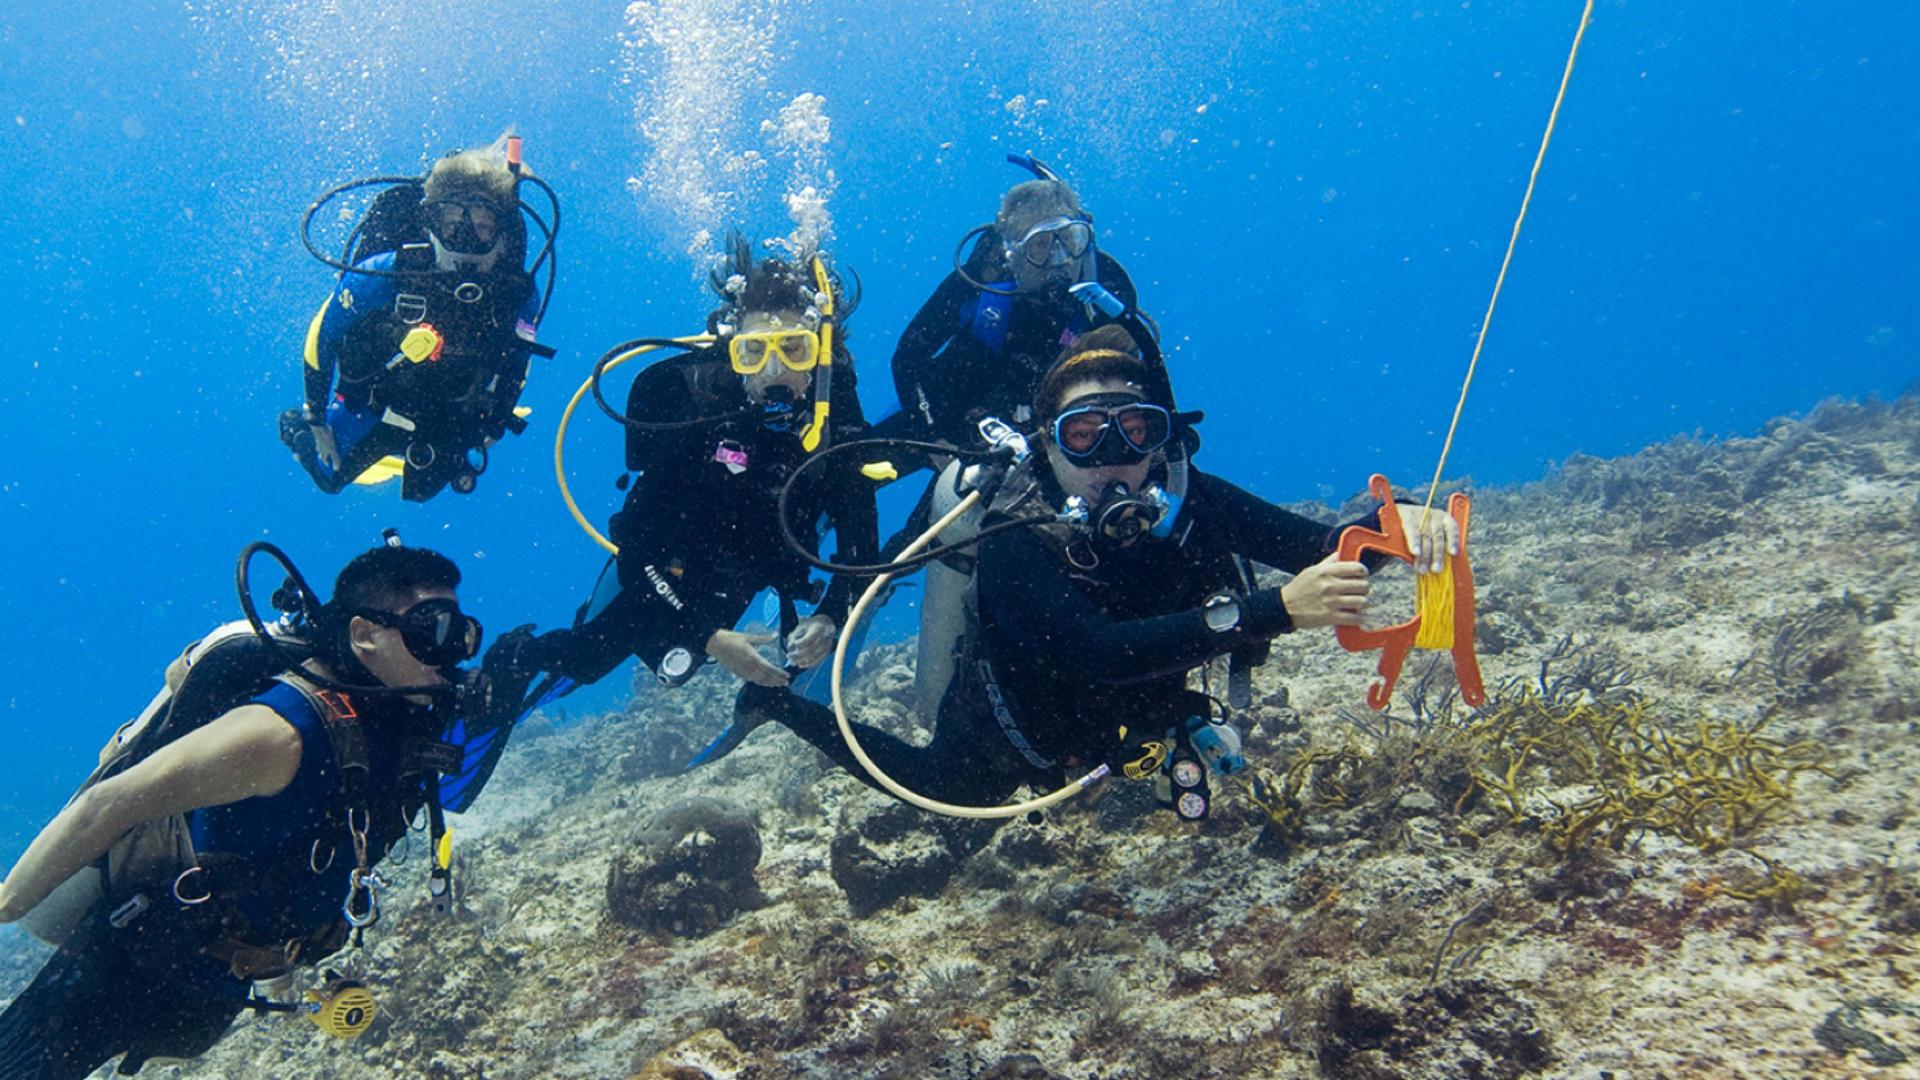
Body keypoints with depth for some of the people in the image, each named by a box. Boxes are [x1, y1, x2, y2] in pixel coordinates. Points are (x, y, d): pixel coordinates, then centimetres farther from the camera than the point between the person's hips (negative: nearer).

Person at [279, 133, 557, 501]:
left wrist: (493, 428, 6)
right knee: (331, 477, 23)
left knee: (422, 490, 26)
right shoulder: (383, 275, -33)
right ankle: (296, 426, 52)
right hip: (371, 406, -2)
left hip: (448, 425, 2)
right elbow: (322, 335, -16)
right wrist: (316, 419, -7)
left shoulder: (519, 294, -26)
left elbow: (516, 364, -4)